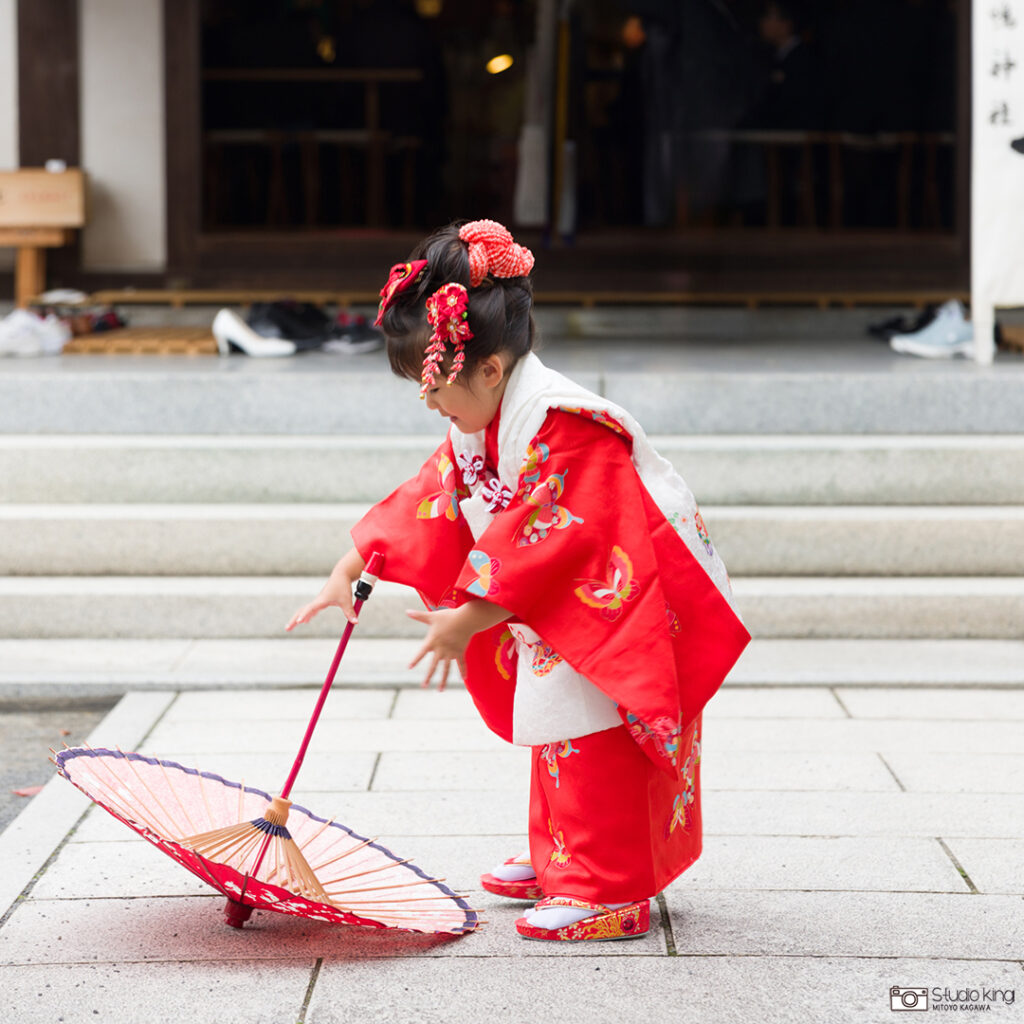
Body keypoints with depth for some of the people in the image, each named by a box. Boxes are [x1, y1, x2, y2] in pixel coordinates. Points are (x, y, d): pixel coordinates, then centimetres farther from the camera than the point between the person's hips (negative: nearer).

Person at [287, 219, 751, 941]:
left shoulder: (563, 427, -31)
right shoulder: (476, 426, 1)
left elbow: (556, 543, -33)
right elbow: (434, 498, 8)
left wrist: (469, 619, -28)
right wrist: (351, 571, 2)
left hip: (618, 604, -10)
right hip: (557, 614, 10)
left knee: (595, 742, -11)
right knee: (558, 725, 20)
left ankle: (610, 895, -6)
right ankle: (559, 858, 35)